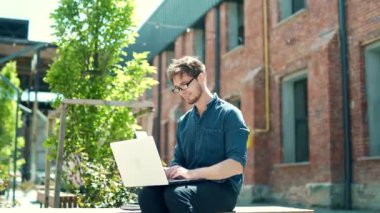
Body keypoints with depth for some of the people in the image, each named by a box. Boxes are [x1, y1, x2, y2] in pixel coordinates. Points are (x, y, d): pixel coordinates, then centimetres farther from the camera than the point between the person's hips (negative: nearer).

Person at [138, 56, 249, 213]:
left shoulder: (229, 114, -2)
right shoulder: (183, 122, 18)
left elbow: (237, 164, -13)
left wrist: (192, 173, -22)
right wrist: (167, 171, -5)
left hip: (222, 188, -5)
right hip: (191, 186, 5)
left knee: (175, 194, -34)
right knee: (148, 193, -25)